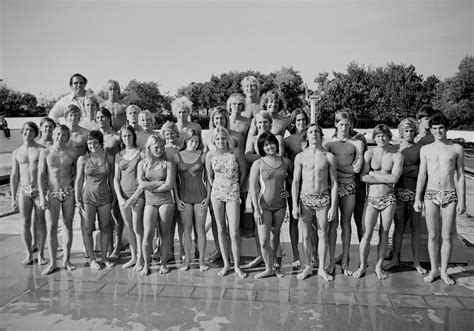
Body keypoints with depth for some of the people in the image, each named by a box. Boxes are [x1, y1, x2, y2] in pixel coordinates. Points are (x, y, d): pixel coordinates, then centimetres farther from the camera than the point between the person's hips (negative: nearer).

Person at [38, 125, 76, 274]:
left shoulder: (72, 154, 1)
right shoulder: (45, 153, 2)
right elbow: (41, 175, 0)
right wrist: (42, 196, -6)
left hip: (69, 192, 1)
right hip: (51, 193, 0)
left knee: (68, 226, 6)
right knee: (51, 227, -3)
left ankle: (66, 259, 19)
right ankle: (52, 262, 8)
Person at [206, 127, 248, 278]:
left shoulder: (236, 152, -7)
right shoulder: (210, 155, -1)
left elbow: (243, 172, 4)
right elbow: (210, 176, 11)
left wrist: (237, 189, 9)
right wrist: (216, 189, 8)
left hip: (233, 195, -2)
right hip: (217, 195, 2)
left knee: (234, 233, -5)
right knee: (221, 230, 8)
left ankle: (237, 266, 11)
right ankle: (226, 264, 22)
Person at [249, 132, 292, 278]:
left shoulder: (285, 162, 2)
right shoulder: (258, 164, -8)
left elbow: (293, 179, 19)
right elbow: (253, 187, -9)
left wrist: (289, 191, 1)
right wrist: (256, 209, -14)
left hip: (280, 205, 3)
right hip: (264, 206, -3)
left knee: (275, 234, 17)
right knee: (264, 240, -5)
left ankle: (273, 260, 36)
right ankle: (269, 268, 14)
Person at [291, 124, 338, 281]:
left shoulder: (329, 157, -2)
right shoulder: (300, 157, 0)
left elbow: (334, 183, -1)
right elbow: (295, 182, 2)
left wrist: (333, 207, -5)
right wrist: (295, 206, -4)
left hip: (323, 199, 0)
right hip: (305, 199, 1)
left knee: (322, 235, 7)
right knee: (306, 235, 7)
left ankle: (321, 269, 21)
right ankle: (308, 267, 24)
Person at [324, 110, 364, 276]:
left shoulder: (357, 143, 6)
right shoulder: (329, 143, 5)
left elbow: (357, 168, -5)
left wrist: (336, 165, -5)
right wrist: (347, 166, -10)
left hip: (349, 187, 1)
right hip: (332, 186, -1)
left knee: (346, 224, 6)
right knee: (333, 224, 0)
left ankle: (345, 262, 15)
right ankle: (332, 261, 10)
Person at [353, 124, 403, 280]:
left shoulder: (397, 155, 0)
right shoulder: (369, 153, 0)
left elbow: (394, 178, -14)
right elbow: (363, 177, -11)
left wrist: (373, 173, -9)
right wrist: (386, 178, -12)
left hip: (388, 199, 1)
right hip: (371, 198, 0)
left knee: (384, 234, 8)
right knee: (367, 234, -2)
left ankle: (379, 266, 23)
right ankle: (362, 266, 15)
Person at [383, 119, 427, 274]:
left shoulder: (420, 149, 3)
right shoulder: (395, 148, 7)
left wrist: (402, 170, -11)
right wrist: (413, 170, -8)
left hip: (416, 192, 0)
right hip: (400, 191, 1)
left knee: (416, 228, 7)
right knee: (399, 227, 6)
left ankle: (416, 262, 17)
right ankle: (395, 259, 19)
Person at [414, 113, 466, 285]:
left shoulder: (457, 148, 2)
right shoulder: (425, 150, 6)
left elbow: (460, 175, 3)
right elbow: (422, 175, 8)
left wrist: (462, 200, -2)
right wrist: (417, 198, 3)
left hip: (450, 195, -1)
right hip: (430, 195, 1)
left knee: (447, 236, 4)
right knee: (432, 235, 6)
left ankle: (444, 271, 19)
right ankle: (434, 270, 20)